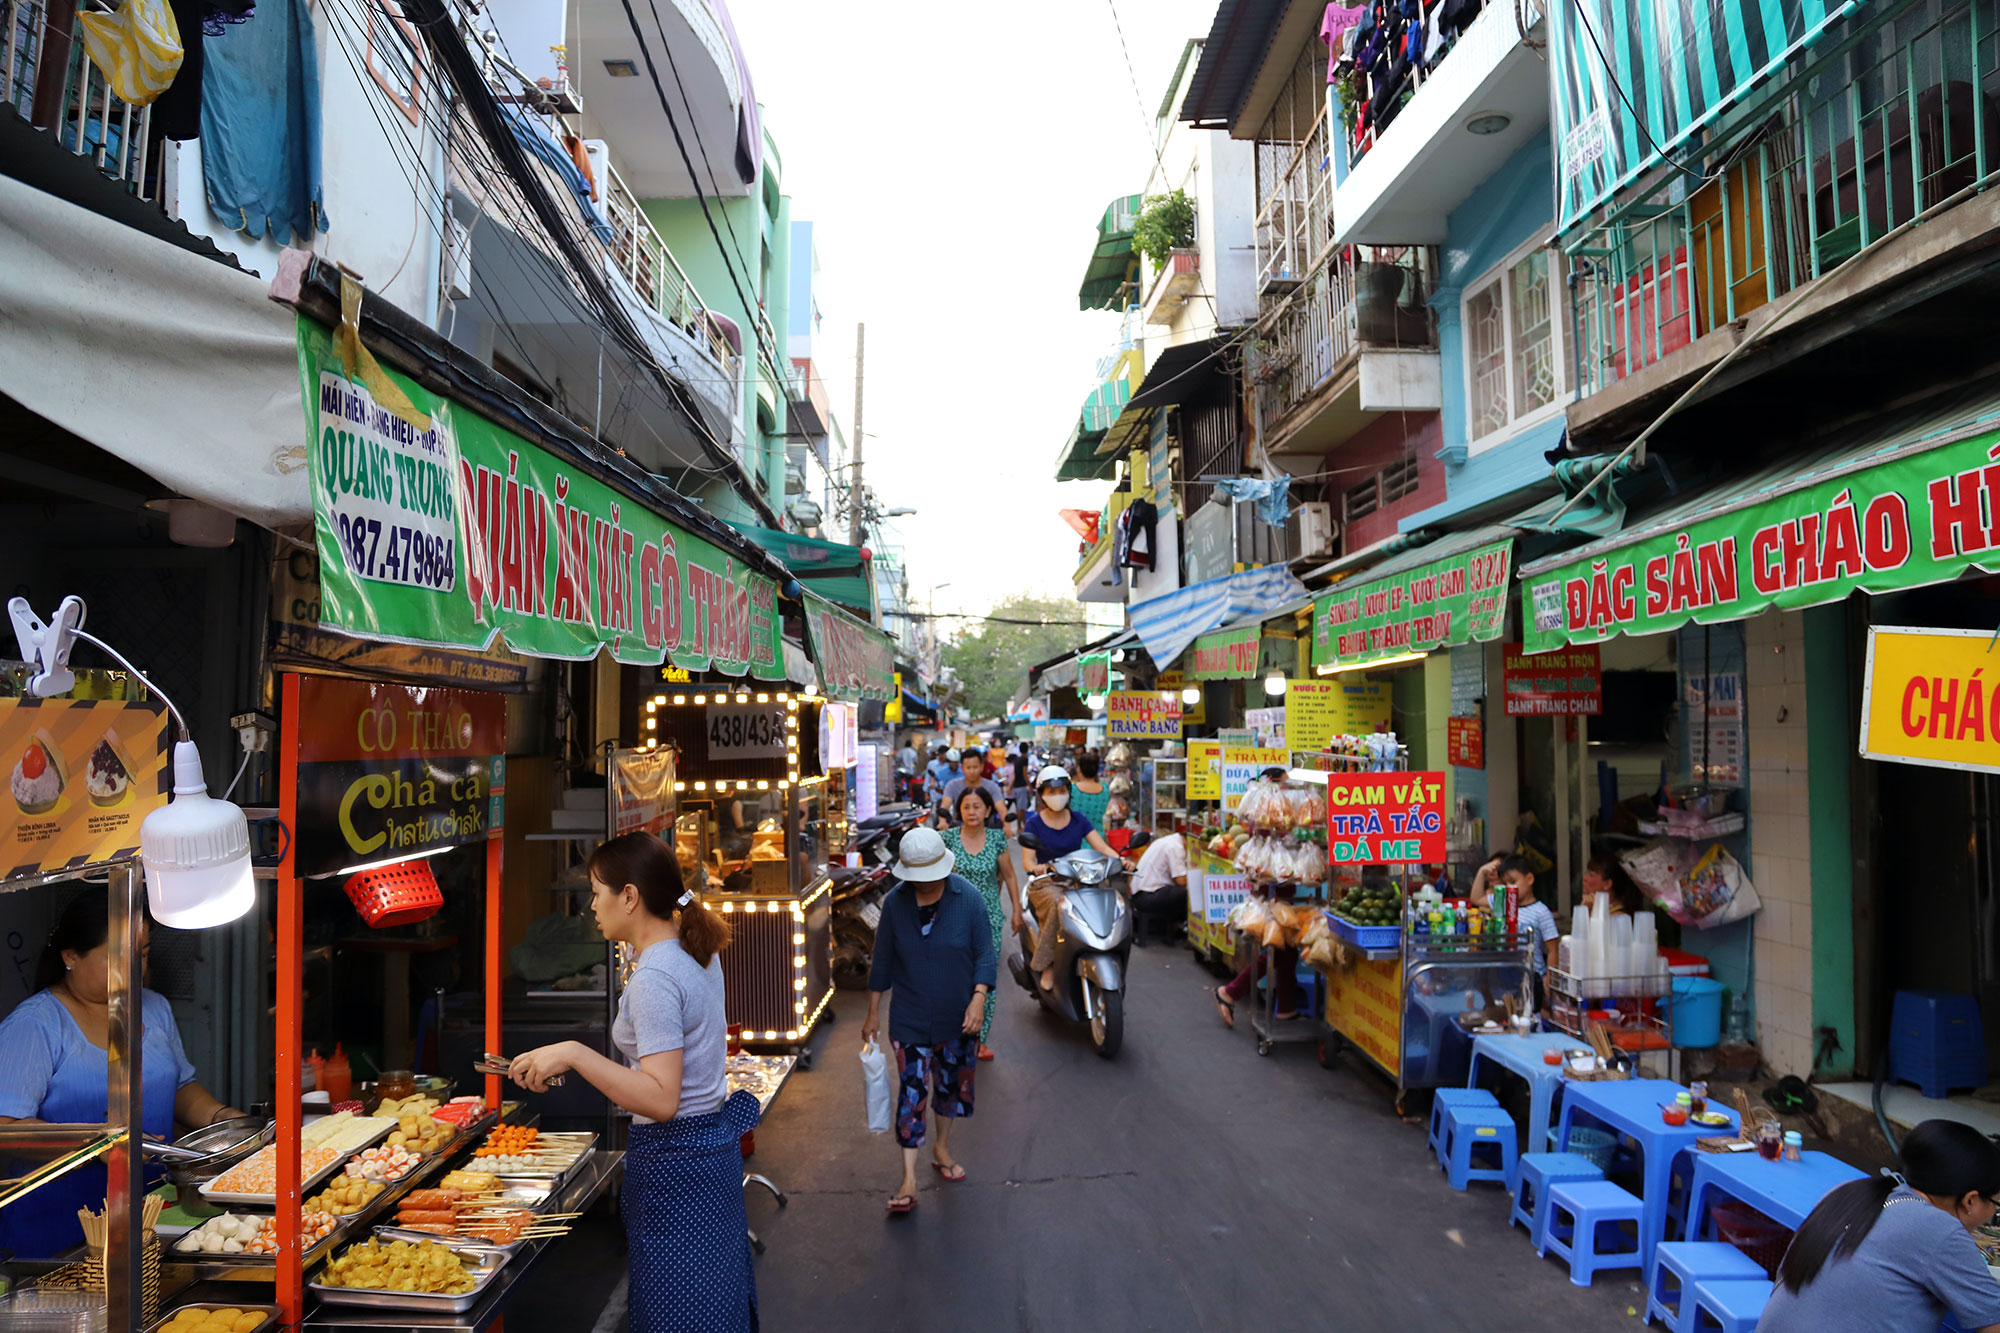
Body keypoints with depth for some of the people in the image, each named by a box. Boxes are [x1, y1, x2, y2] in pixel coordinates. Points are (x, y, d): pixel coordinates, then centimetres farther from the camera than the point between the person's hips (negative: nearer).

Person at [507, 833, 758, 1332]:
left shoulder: (654, 978, -23)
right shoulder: (696, 952, 4)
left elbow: (661, 1099, -29)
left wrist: (574, 1054, -33)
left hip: (672, 1158, -9)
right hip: (714, 1139, 9)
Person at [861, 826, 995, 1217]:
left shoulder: (967, 898, -12)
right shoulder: (895, 902, -8)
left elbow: (985, 954, -7)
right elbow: (883, 960, 1)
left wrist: (978, 999, -19)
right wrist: (873, 1013, 5)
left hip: (958, 1016, 1)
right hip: (910, 1019, -1)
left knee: (953, 1084, 17)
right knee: (912, 1093, -4)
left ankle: (942, 1149, 41)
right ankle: (908, 1181, 4)